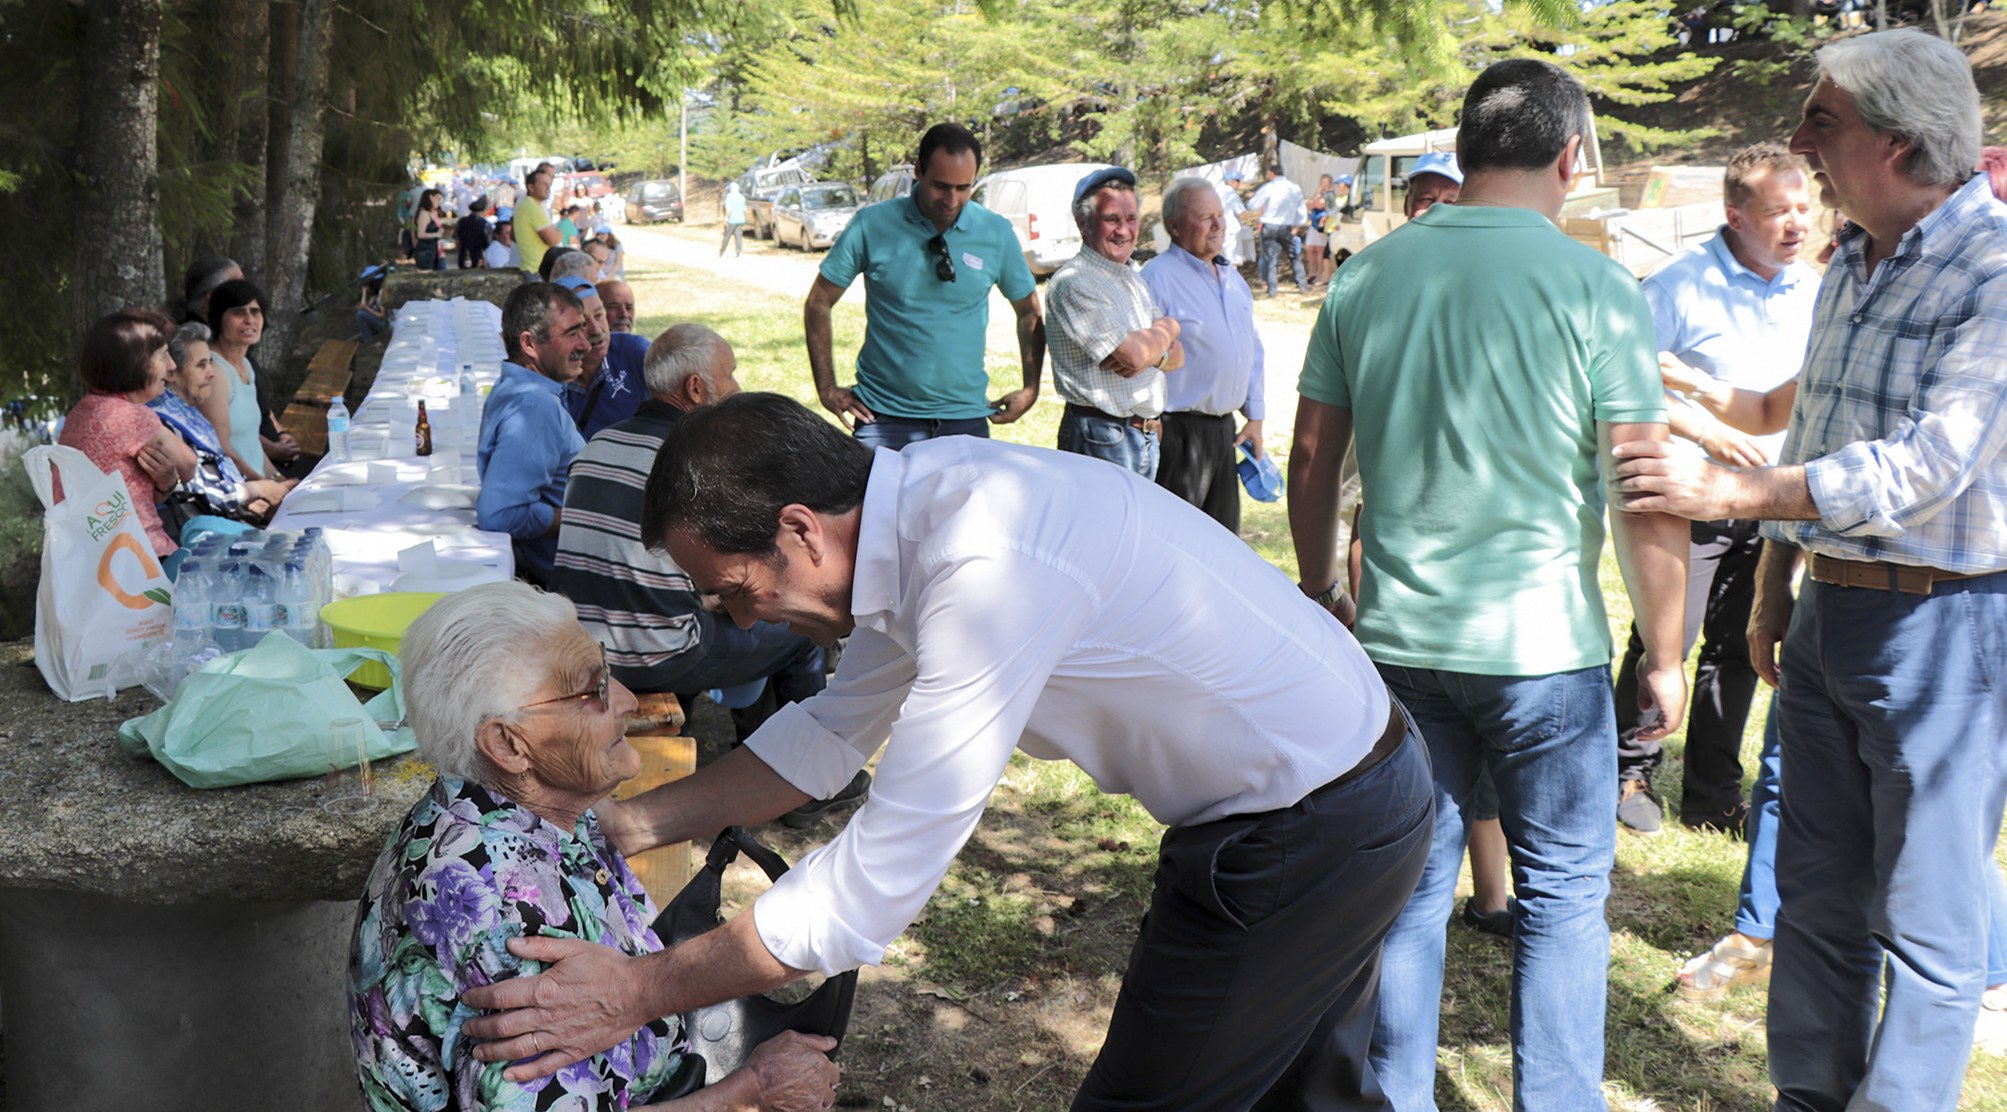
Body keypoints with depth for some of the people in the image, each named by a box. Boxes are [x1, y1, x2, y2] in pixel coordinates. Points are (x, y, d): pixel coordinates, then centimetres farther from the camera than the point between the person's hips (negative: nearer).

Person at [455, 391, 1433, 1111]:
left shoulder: (987, 570, -34)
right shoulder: (920, 494, -4)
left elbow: (879, 881, -31)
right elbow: (836, 730, 9)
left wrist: (641, 990, -23)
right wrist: (624, 823, 4)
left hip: (1298, 843, -9)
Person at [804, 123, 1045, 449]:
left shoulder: (996, 233, 1)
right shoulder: (871, 226, -5)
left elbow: (1029, 313, 15)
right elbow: (818, 304, 5)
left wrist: (1031, 389, 7)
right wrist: (827, 388, 1)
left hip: (965, 417, 2)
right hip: (884, 417, -1)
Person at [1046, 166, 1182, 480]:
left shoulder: (1133, 278, 17)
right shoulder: (1072, 283, -12)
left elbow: (1176, 356, 12)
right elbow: (1135, 354, -20)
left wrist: (1150, 353, -12)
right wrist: (1167, 328, 1)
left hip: (1148, 438, 8)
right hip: (1102, 439, -8)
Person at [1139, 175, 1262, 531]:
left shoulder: (1232, 278, 14)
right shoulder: (1157, 278, -11)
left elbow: (1253, 350, 22)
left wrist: (1255, 416, 17)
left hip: (1224, 429, 8)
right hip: (1179, 431, -8)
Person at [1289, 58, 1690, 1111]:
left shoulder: (1367, 274, 3)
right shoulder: (1594, 288, -9)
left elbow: (1311, 459, 8)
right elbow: (1648, 500, -9)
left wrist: (1322, 592, 20)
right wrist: (1663, 655, 1)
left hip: (1398, 640, 4)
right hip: (1544, 648, -4)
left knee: (1408, 890, 15)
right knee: (1562, 897, 11)